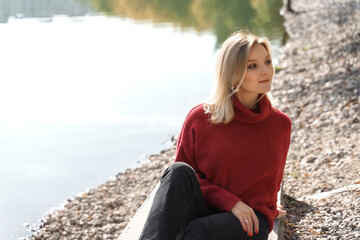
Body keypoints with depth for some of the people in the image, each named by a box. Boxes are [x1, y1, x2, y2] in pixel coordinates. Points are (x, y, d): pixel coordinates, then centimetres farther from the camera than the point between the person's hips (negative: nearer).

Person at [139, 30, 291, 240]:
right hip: (202, 210, 1)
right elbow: (181, 177, 0)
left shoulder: (280, 124, 10)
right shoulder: (200, 118, 2)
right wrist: (230, 202, -11)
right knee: (179, 171, -32)